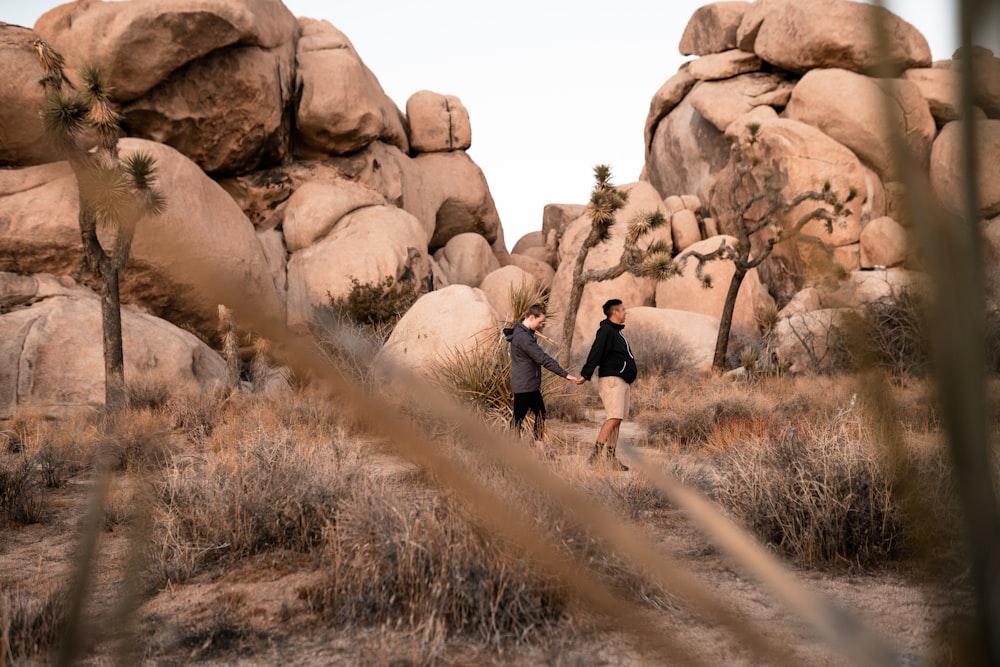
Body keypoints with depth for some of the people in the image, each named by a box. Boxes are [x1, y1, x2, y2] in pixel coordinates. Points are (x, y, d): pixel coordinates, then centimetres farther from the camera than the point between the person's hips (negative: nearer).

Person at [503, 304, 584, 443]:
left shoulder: (526, 333, 10)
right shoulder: (522, 337, -24)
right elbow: (543, 359, -26)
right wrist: (565, 374, -25)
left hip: (532, 385, 10)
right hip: (523, 385, -10)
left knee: (540, 413, 14)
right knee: (518, 417, -1)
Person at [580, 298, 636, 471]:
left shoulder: (616, 332, 20)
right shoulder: (606, 331, -11)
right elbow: (595, 354, -21)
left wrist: (629, 378, 28)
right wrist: (586, 375, -29)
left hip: (622, 382, 10)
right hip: (612, 380, -10)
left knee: (617, 420, 7)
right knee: (614, 418, -17)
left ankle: (611, 457, 7)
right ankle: (596, 454, -19)